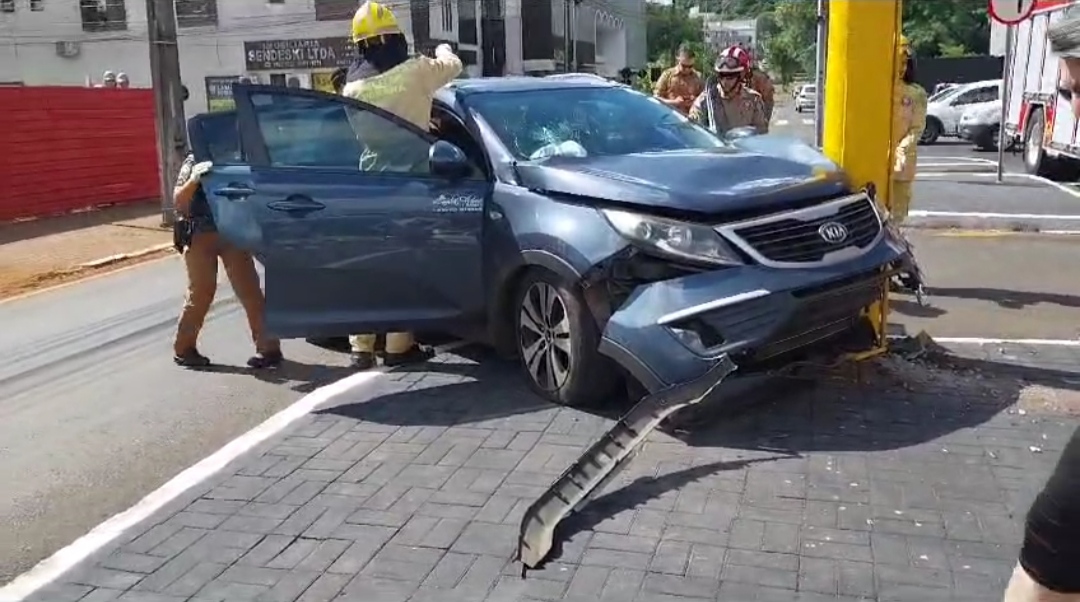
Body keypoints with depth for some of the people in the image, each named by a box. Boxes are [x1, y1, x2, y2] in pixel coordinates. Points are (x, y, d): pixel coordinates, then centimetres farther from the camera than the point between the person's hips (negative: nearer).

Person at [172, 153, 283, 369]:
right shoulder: (193, 161, 2)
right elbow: (179, 201, -5)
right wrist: (193, 180, -21)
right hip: (200, 234, -1)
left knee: (249, 290, 0)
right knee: (200, 292, 2)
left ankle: (268, 347, 5)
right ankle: (183, 348, 18)